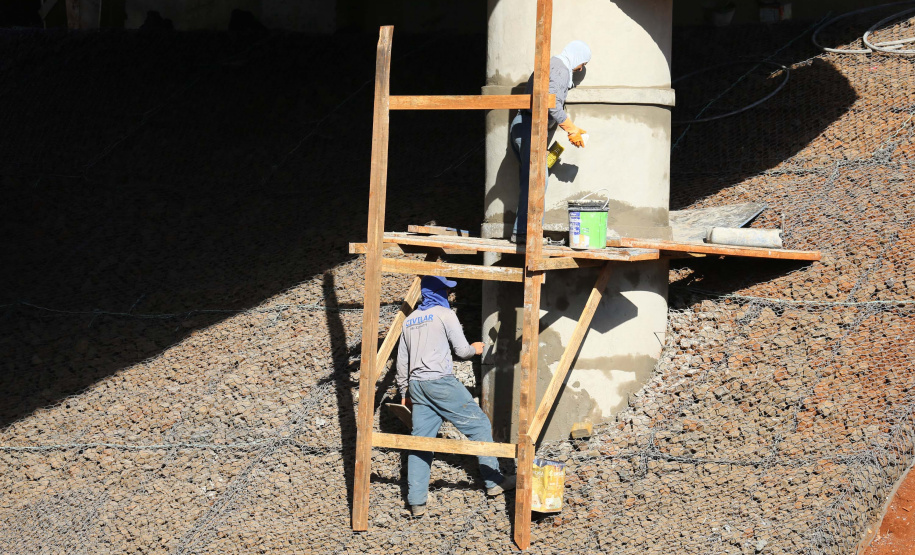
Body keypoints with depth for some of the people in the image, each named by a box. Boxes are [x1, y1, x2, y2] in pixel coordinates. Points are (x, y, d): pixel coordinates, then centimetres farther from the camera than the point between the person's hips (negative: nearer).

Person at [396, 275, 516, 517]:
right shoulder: (445, 314, -2)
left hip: (417, 385, 6)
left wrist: (404, 392, 26)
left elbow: (402, 361, 19)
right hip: (441, 382, -6)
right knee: (479, 425, 6)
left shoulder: (409, 320, 17)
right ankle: (493, 481, 7)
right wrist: (475, 349, 18)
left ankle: (416, 501, -1)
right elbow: (462, 350, -4)